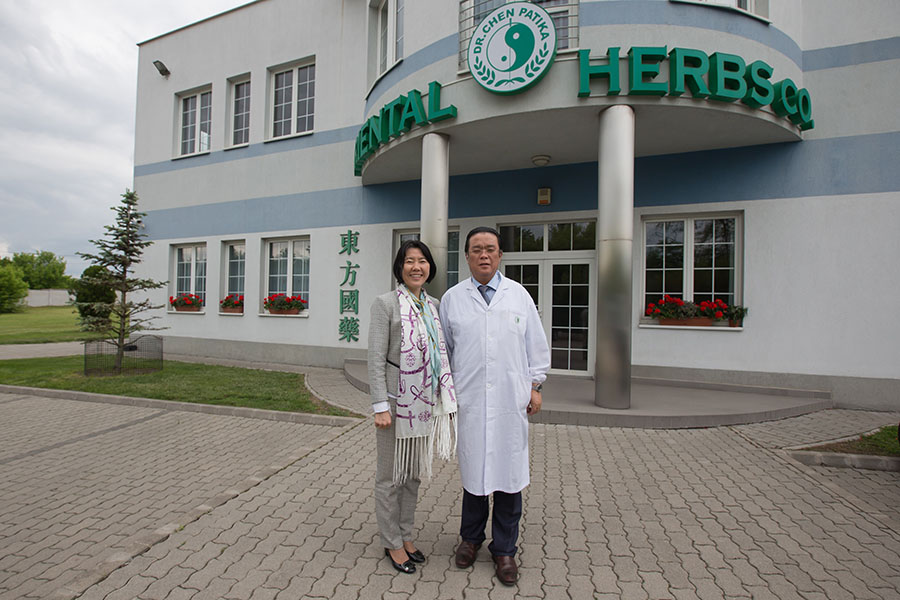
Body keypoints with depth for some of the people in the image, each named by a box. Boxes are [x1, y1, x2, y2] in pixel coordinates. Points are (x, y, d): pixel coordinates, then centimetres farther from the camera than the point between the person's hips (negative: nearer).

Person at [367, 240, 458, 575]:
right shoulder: (386, 303, -9)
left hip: (423, 401, 6)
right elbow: (376, 358, -12)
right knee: (390, 475, 9)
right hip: (395, 400, -6)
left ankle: (405, 536, 35)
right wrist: (380, 406, -17)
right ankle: (392, 543, 27)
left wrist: (445, 398, 11)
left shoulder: (433, 305, 9)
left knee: (413, 472, 18)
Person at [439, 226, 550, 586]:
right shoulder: (452, 298, 5)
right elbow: (443, 347, 12)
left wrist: (535, 385, 7)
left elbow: (536, 344, 11)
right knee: (472, 470, 10)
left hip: (511, 400, 1)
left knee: (509, 473, 6)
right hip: (469, 399, 0)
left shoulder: (519, 295, 6)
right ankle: (471, 538, 33)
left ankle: (504, 549, 25)